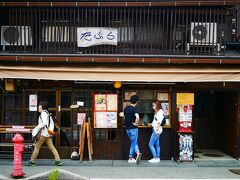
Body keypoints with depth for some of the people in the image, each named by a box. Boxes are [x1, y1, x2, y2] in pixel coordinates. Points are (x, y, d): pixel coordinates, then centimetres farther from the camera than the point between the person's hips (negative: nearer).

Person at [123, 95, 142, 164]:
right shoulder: (134, 109, -17)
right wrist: (136, 124, -18)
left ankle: (138, 153, 3)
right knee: (133, 143, 2)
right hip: (133, 128, -7)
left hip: (127, 128, 7)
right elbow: (137, 117, -33)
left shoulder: (126, 108, 6)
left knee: (134, 142, 16)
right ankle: (130, 158, -2)